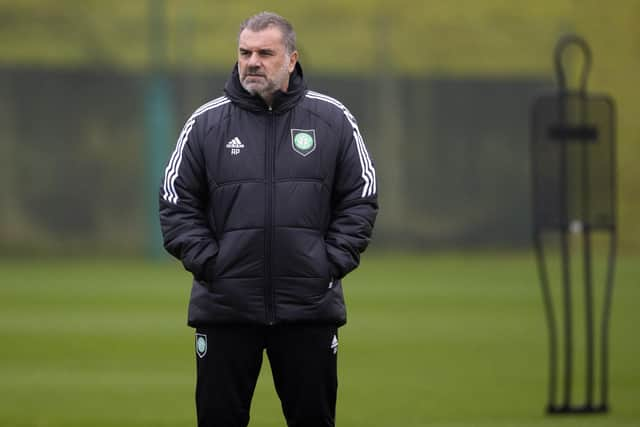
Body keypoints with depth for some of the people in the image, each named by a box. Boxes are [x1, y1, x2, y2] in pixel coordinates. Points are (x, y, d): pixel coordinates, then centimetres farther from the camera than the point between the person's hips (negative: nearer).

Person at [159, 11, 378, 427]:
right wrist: (207, 263, -6)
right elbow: (177, 202, 5)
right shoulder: (207, 123, 3)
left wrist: (333, 264, -3)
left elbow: (361, 199, 7)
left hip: (310, 308, 0)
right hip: (225, 308, 0)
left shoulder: (332, 120, 4)